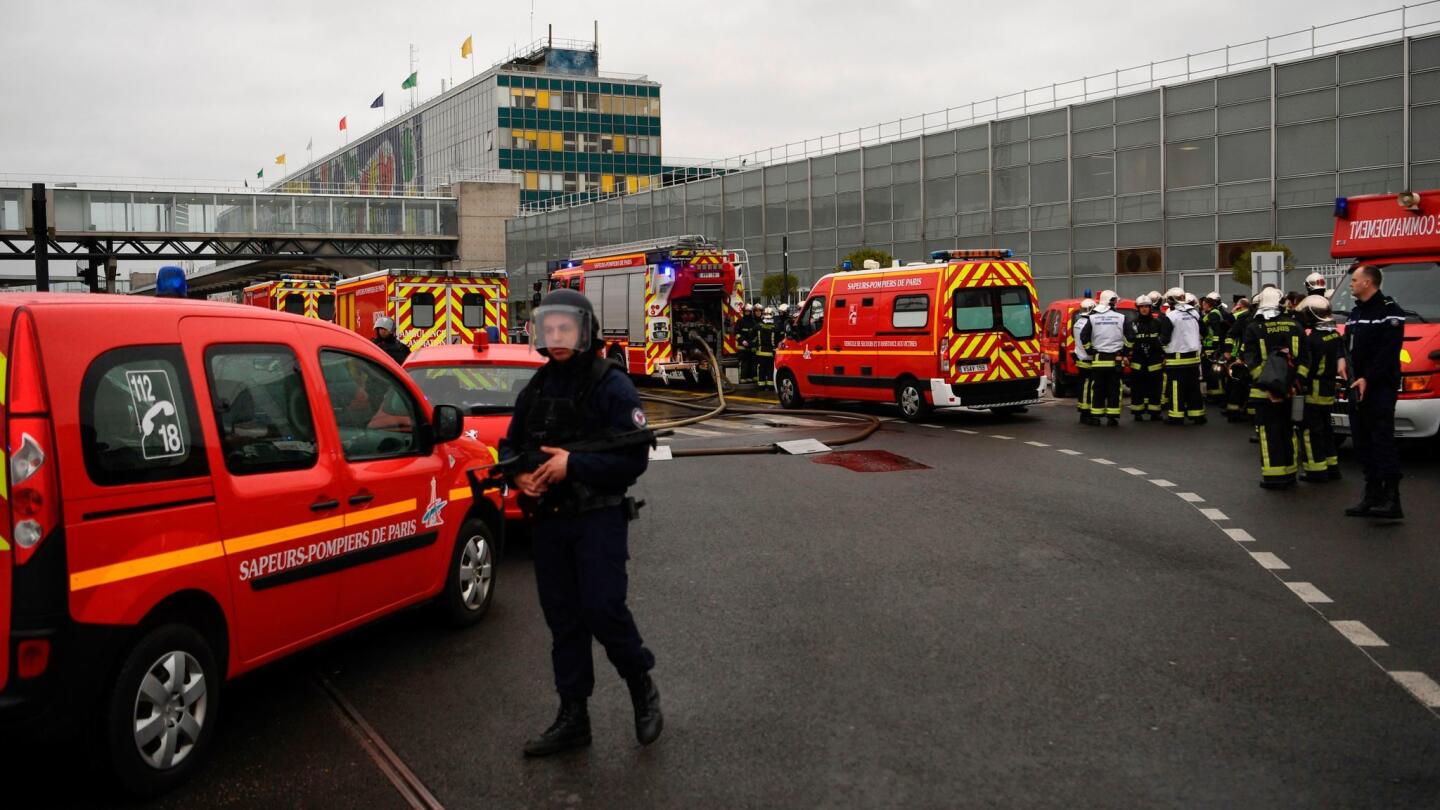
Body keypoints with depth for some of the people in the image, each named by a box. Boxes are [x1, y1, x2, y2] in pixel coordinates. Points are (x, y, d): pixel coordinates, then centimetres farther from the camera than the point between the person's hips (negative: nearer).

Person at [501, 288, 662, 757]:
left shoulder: (612, 387, -8)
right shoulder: (535, 389, 12)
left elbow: (634, 458, -15)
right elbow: (510, 446, 18)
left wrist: (572, 464, -23)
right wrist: (519, 475, -5)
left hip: (598, 520, -6)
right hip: (548, 521, 6)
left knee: (602, 610, -11)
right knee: (562, 620, 9)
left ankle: (642, 688, 15)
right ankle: (573, 719, 18)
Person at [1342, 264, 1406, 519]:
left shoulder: (1390, 311, -9)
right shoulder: (1356, 312, 19)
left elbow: (1389, 350, -17)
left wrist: (1368, 378, -22)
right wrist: (1343, 360, 0)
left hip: (1380, 388, -9)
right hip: (1357, 387, 9)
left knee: (1382, 441, -12)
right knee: (1363, 443, 10)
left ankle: (1391, 500, -12)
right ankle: (1373, 495, 17)